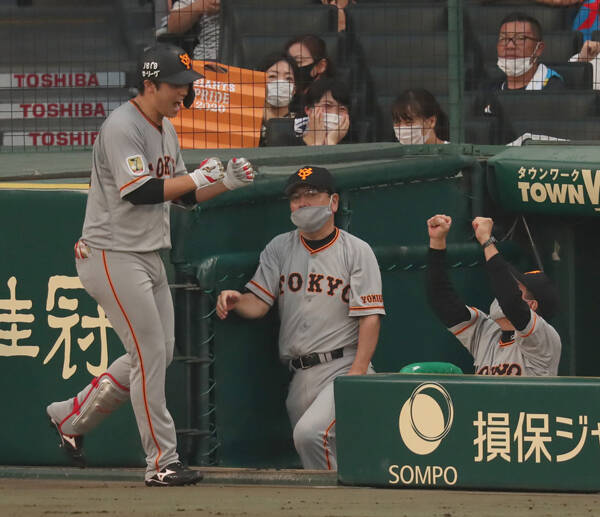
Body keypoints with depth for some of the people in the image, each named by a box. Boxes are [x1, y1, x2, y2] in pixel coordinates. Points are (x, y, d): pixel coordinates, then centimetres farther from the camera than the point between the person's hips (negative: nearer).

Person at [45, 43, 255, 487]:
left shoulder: (166, 130, 13)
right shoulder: (122, 128, -17)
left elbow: (182, 196, 18)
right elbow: (139, 191, -28)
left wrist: (226, 183, 2)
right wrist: (197, 177, -22)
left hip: (148, 256, 10)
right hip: (112, 256, -10)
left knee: (159, 354, 12)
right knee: (150, 354, -10)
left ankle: (72, 417, 24)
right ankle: (162, 462, -5)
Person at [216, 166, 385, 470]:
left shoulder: (356, 251, 3)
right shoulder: (279, 249, 15)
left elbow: (370, 318, -5)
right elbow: (259, 303, 6)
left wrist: (357, 373, -16)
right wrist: (236, 300, -19)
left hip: (344, 366, -5)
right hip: (299, 376, 5)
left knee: (310, 433, -27)